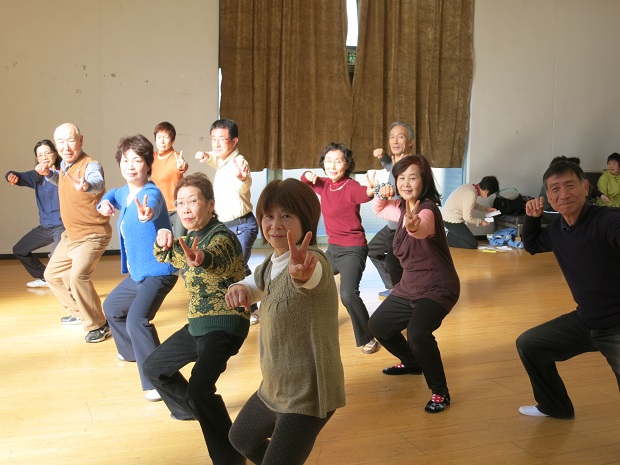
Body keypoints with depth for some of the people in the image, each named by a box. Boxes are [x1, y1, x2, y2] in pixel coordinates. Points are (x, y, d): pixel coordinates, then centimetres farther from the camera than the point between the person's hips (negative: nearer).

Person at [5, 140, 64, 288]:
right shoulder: (36, 176, 7)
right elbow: (12, 176, 7)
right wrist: (12, 176, -17)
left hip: (62, 225, -8)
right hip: (45, 227, 8)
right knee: (19, 250, 21)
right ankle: (44, 278, 36)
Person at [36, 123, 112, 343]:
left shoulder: (90, 165, -25)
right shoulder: (64, 164, 1)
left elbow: (98, 182, -49)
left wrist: (87, 185, -73)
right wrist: (49, 173, 4)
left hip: (92, 234, -9)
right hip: (71, 234, 9)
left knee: (78, 276, -28)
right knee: (52, 274, 19)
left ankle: (98, 325, -10)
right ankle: (78, 311, 40)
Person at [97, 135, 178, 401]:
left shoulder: (151, 193, -22)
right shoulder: (125, 192, 6)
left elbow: (152, 206, -47)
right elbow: (114, 195, 31)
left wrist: (146, 213, -72)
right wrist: (105, 203, 6)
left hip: (158, 272, -10)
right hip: (137, 272, 10)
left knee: (136, 319, -30)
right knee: (112, 307, 30)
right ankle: (132, 351, 52)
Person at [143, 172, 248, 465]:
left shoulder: (221, 236, -22)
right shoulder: (192, 237, 6)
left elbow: (216, 257, -44)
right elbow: (164, 256, 7)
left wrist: (201, 259, -68)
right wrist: (163, 241, -17)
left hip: (224, 324, -10)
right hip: (198, 323, 10)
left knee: (199, 390, -28)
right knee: (153, 366, 22)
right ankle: (189, 408, 46)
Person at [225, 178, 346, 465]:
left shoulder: (312, 259, -26)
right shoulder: (270, 265, 2)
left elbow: (312, 274, -49)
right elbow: (255, 284, 18)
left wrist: (302, 273, -74)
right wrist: (239, 289, -7)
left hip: (307, 393, -10)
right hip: (274, 387, 10)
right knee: (241, 437, 29)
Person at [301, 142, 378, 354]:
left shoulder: (350, 187, -19)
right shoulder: (325, 184, 2)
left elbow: (362, 193, -43)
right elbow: (306, 182, 22)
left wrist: (370, 191, -68)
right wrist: (308, 175, -2)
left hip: (352, 250, -9)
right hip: (333, 248, 9)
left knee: (348, 294, -28)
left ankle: (367, 339, -13)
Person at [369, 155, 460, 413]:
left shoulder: (427, 209, -24)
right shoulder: (404, 207, 2)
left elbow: (423, 227, -49)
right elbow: (379, 210, 22)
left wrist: (414, 225, -73)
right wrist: (381, 195, -1)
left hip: (437, 289, -9)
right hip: (409, 286, 9)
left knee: (417, 333, -31)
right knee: (378, 325, 16)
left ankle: (440, 392, -11)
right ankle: (412, 363, 42)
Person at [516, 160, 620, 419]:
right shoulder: (556, 230, 0)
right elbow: (531, 245, 20)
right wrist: (532, 217, 1)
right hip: (584, 320, 8)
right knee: (528, 344, 17)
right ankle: (555, 407, 37)